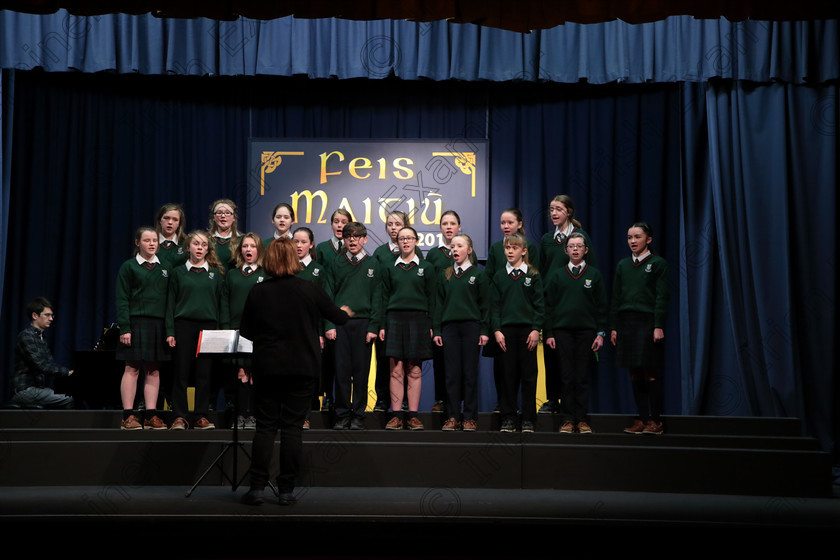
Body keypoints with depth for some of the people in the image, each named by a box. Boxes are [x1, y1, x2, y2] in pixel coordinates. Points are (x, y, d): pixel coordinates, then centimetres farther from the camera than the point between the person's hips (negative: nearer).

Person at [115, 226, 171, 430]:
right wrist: (124, 328, -11)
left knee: (154, 370, 4)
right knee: (132, 368, -4)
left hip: (159, 325, 4)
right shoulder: (129, 267, 2)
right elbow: (122, 300, -2)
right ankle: (129, 416, -1)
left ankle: (151, 415, 8)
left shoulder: (165, 269, 14)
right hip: (137, 323, -4)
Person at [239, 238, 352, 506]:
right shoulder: (310, 290, -5)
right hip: (303, 368, 0)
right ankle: (287, 490, 7)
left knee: (265, 425, 7)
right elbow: (337, 316, 10)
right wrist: (346, 313, 33)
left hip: (267, 367, 1)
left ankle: (257, 487, 5)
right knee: (292, 427, 4)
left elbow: (245, 331, 5)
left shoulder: (257, 292, -4)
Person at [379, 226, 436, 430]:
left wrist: (430, 325, -2)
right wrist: (382, 325, 2)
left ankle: (413, 415, 3)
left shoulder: (426, 268, 9)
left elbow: (431, 299, 6)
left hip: (418, 320, -1)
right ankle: (396, 415, -1)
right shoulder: (390, 269, 12)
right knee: (396, 369, -4)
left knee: (414, 370, -1)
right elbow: (384, 298, 10)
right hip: (395, 319, 1)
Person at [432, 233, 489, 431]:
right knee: (452, 373, 1)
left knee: (470, 372, 0)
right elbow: (439, 303, 12)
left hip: (471, 326, -2)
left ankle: (470, 417, 6)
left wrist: (484, 330, -5)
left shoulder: (479, 274, 4)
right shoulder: (444, 275, 12)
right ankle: (453, 417, 7)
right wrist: (437, 330, 5)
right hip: (449, 327, 2)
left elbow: (485, 304, 2)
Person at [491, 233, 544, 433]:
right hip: (506, 330, 1)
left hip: (528, 330, -1)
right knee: (508, 374, 2)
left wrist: (536, 329, -6)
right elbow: (495, 305, 7)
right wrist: (496, 330, -4)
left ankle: (528, 419, 6)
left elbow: (539, 305, 3)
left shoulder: (533, 276, 5)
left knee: (528, 375, 0)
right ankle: (508, 418, 8)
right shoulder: (499, 276, 9)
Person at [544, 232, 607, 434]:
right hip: (561, 330, 0)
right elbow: (548, 305, 7)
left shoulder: (594, 275, 9)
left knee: (582, 378, 0)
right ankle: (567, 419, 4)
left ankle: (582, 420, 5)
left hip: (586, 331, 0)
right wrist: (548, 333, -1)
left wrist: (601, 333, -1)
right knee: (566, 377, -1)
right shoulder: (555, 274, 9)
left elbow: (601, 306, 8)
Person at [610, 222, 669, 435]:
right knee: (634, 374, 5)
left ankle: (655, 420, 2)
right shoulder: (622, 265, 12)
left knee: (650, 374, -5)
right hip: (626, 323, 5)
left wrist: (658, 326, -13)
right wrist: (613, 327, 8)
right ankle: (642, 419, 11)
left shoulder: (658, 263, 0)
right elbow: (616, 298, 13)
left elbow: (662, 297, -5)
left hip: (648, 322, -5)